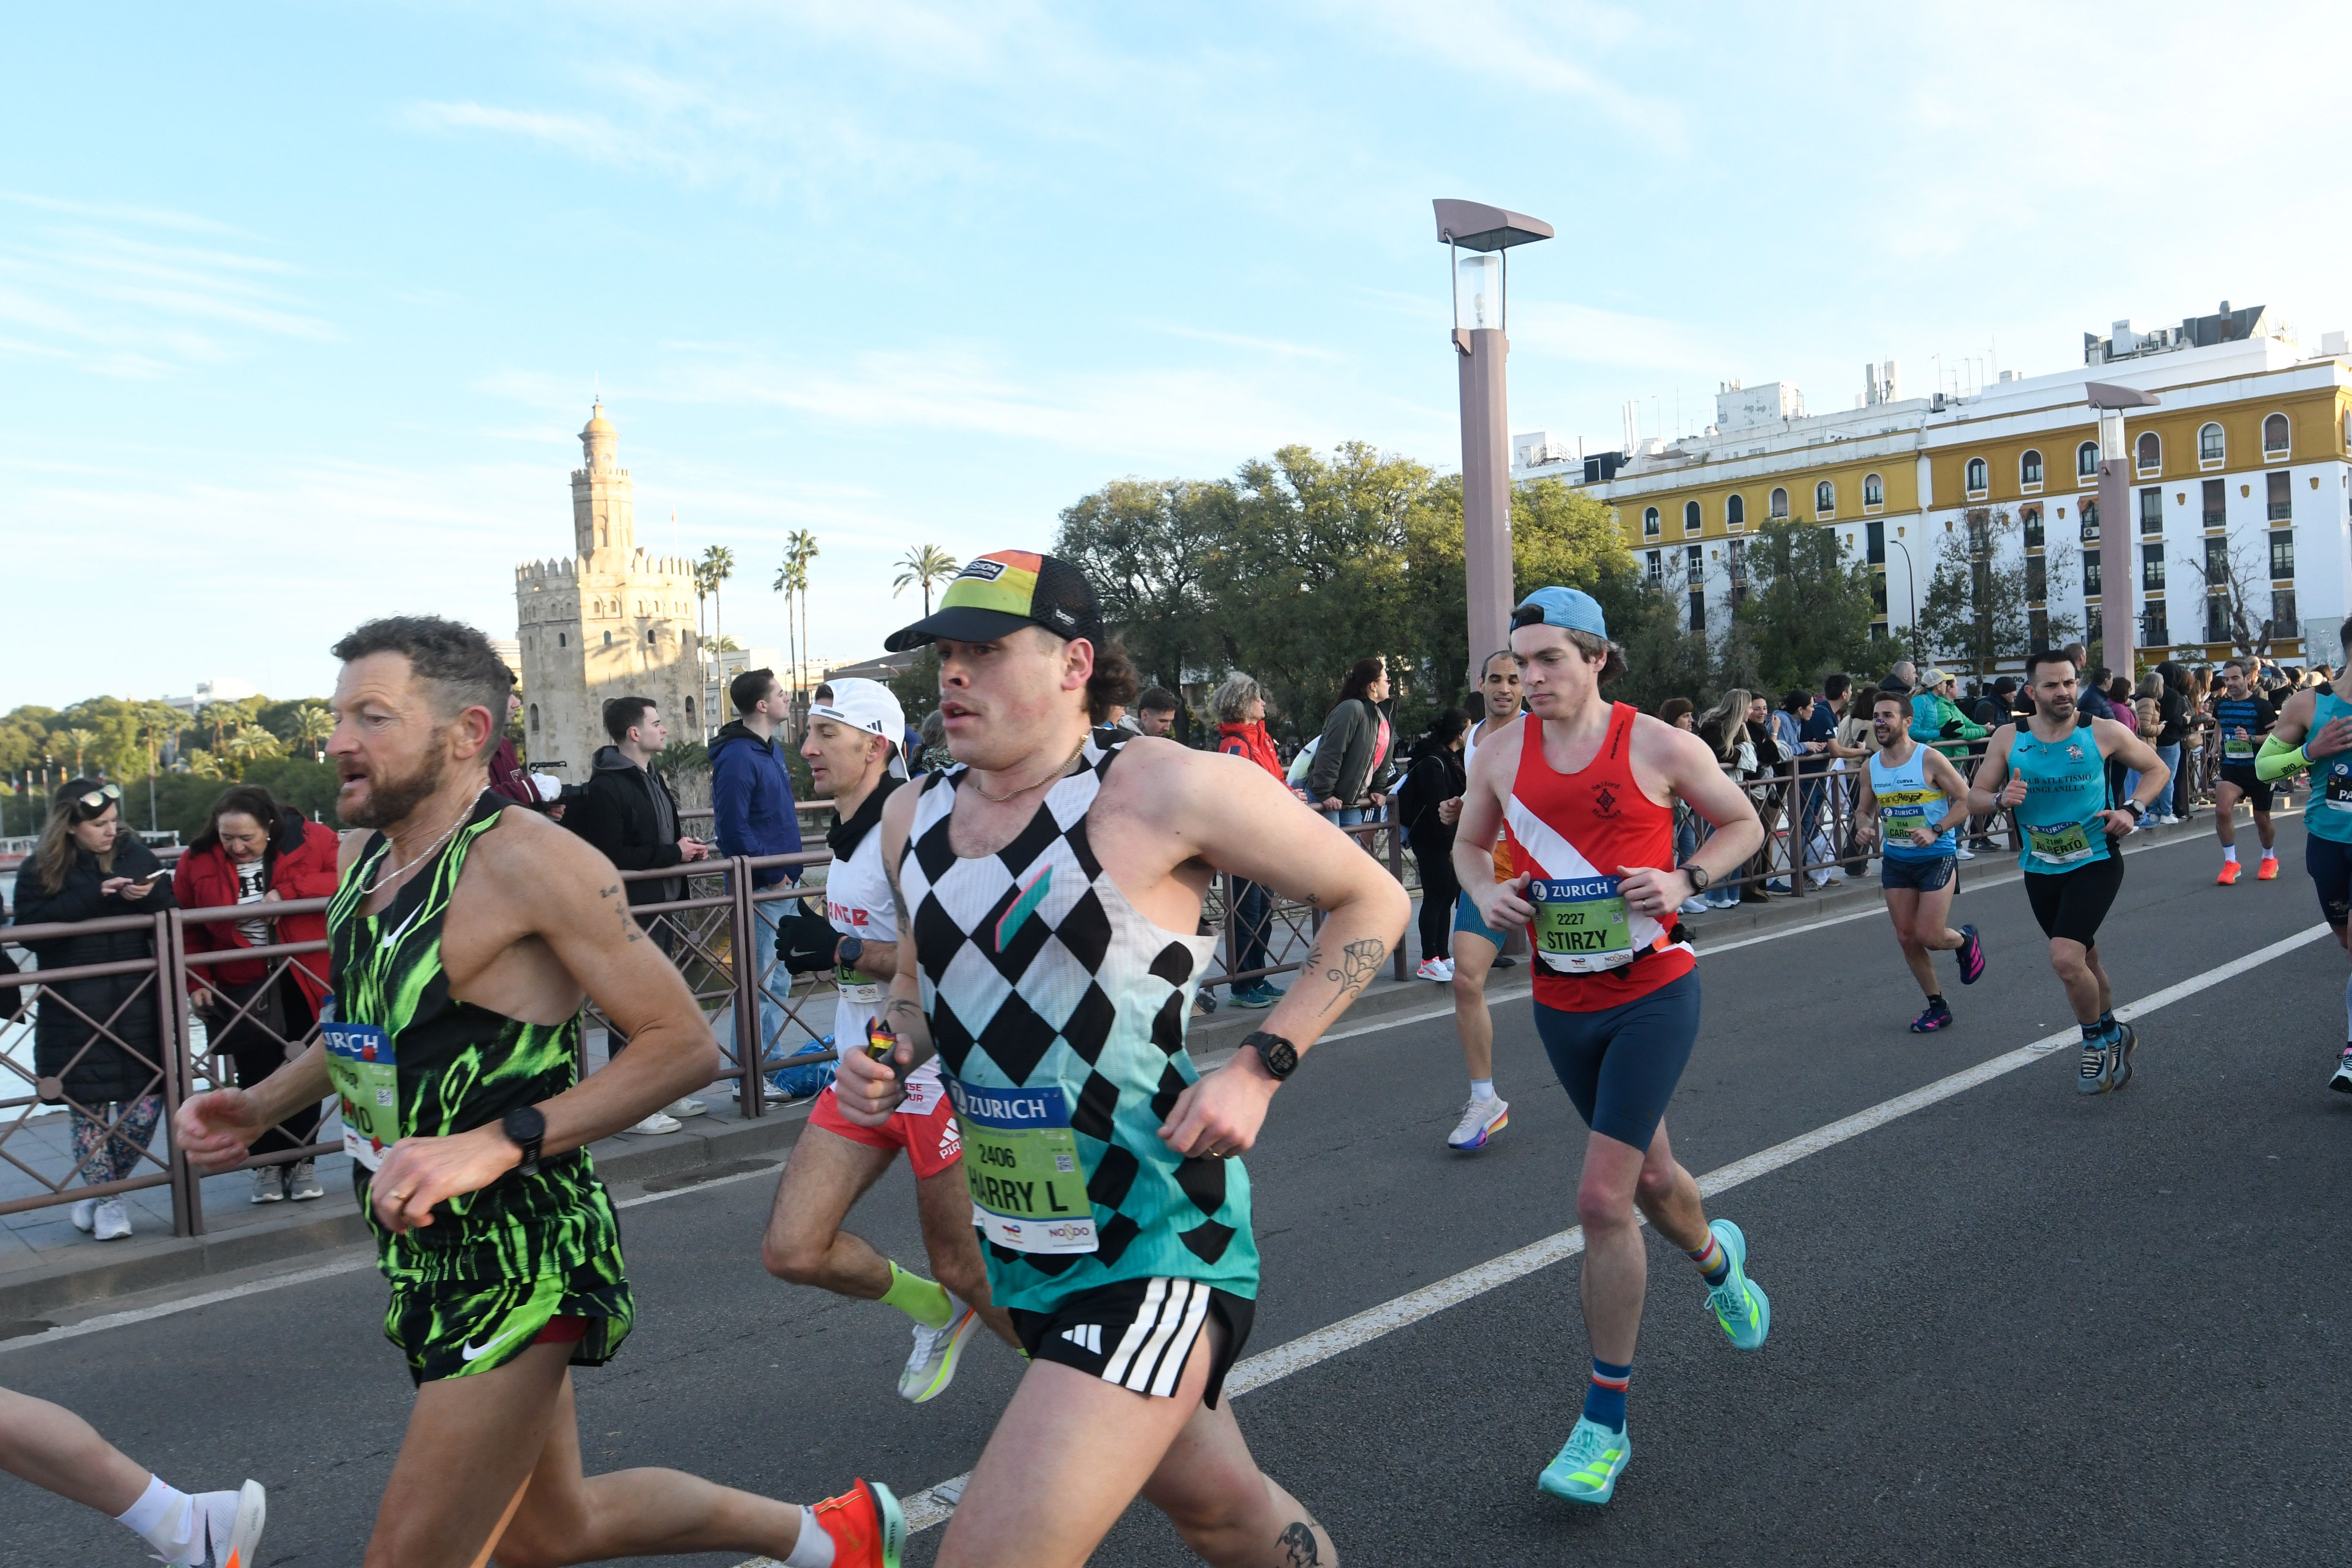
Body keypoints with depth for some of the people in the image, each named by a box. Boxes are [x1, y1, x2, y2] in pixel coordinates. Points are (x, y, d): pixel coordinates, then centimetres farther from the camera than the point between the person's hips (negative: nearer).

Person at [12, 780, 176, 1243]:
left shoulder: (135, 854, 5)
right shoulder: (41, 870, 0)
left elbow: (171, 915, 6)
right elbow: (30, 929, -11)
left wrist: (148, 897, -16)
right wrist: (94, 896, -18)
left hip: (136, 998, 2)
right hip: (74, 1008, -2)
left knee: (146, 1100, 0)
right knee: (88, 1103, 4)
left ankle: (100, 1190, 22)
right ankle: (107, 1202, 18)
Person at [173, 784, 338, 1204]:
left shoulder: (312, 840, -9)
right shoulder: (197, 861, -3)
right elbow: (187, 929, 3)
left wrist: (287, 891, -24)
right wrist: (197, 981, -4)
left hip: (304, 983, -1)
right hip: (240, 991, 1)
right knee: (256, 1076, 4)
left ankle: (302, 1161, 21)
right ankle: (267, 1163, 19)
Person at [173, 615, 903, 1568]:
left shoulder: (525, 861, -19)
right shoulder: (362, 854, 6)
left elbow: (684, 1045, -22)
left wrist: (493, 1145, -29)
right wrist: (260, 1108, 7)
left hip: (519, 1259, -9)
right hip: (427, 1252, 9)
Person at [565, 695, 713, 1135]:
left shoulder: (653, 779, 16)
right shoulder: (606, 787, -16)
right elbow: (612, 856, -23)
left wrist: (687, 848, 6)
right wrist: (674, 854, -17)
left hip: (661, 908, 10)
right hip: (630, 914, -10)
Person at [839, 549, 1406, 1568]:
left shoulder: (1161, 789, -16)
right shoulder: (913, 820, 4)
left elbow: (1373, 901, -7)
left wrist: (1261, 1067, -14)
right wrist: (893, 1061, 0)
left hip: (1157, 1245, -7)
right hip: (1023, 1247, 7)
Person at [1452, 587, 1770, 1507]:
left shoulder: (1658, 745, -10)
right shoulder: (1502, 755, -1)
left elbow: (1744, 824, 5)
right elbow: (1469, 845, 15)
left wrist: (1684, 882, -13)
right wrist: (1486, 893, -7)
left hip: (1653, 994, -4)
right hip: (1561, 1005, 5)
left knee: (1603, 1200, -12)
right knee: (1647, 1173, 22)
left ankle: (1605, 1426, 3)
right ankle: (1716, 1260, 59)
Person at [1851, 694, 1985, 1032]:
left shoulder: (1930, 759, -13)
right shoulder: (1871, 767, 2)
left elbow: (1965, 800, -11)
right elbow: (1864, 809, 15)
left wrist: (1935, 831, -22)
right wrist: (1864, 826, -8)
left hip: (1937, 858, -5)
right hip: (1895, 860, 5)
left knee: (1929, 937, -9)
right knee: (1907, 938, 5)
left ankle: (1966, 940, 28)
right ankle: (1938, 1007, 21)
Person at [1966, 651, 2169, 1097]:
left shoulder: (2104, 733, -8)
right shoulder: (2009, 739, -2)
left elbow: (2157, 769, 6)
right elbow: (1974, 796, 2)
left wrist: (2133, 809, -11)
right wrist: (2000, 799, -20)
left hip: (2096, 863, -4)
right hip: (2040, 870, 4)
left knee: (2065, 957, -20)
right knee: (2083, 958, 19)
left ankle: (2099, 1042, 6)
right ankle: (2113, 1035, 43)